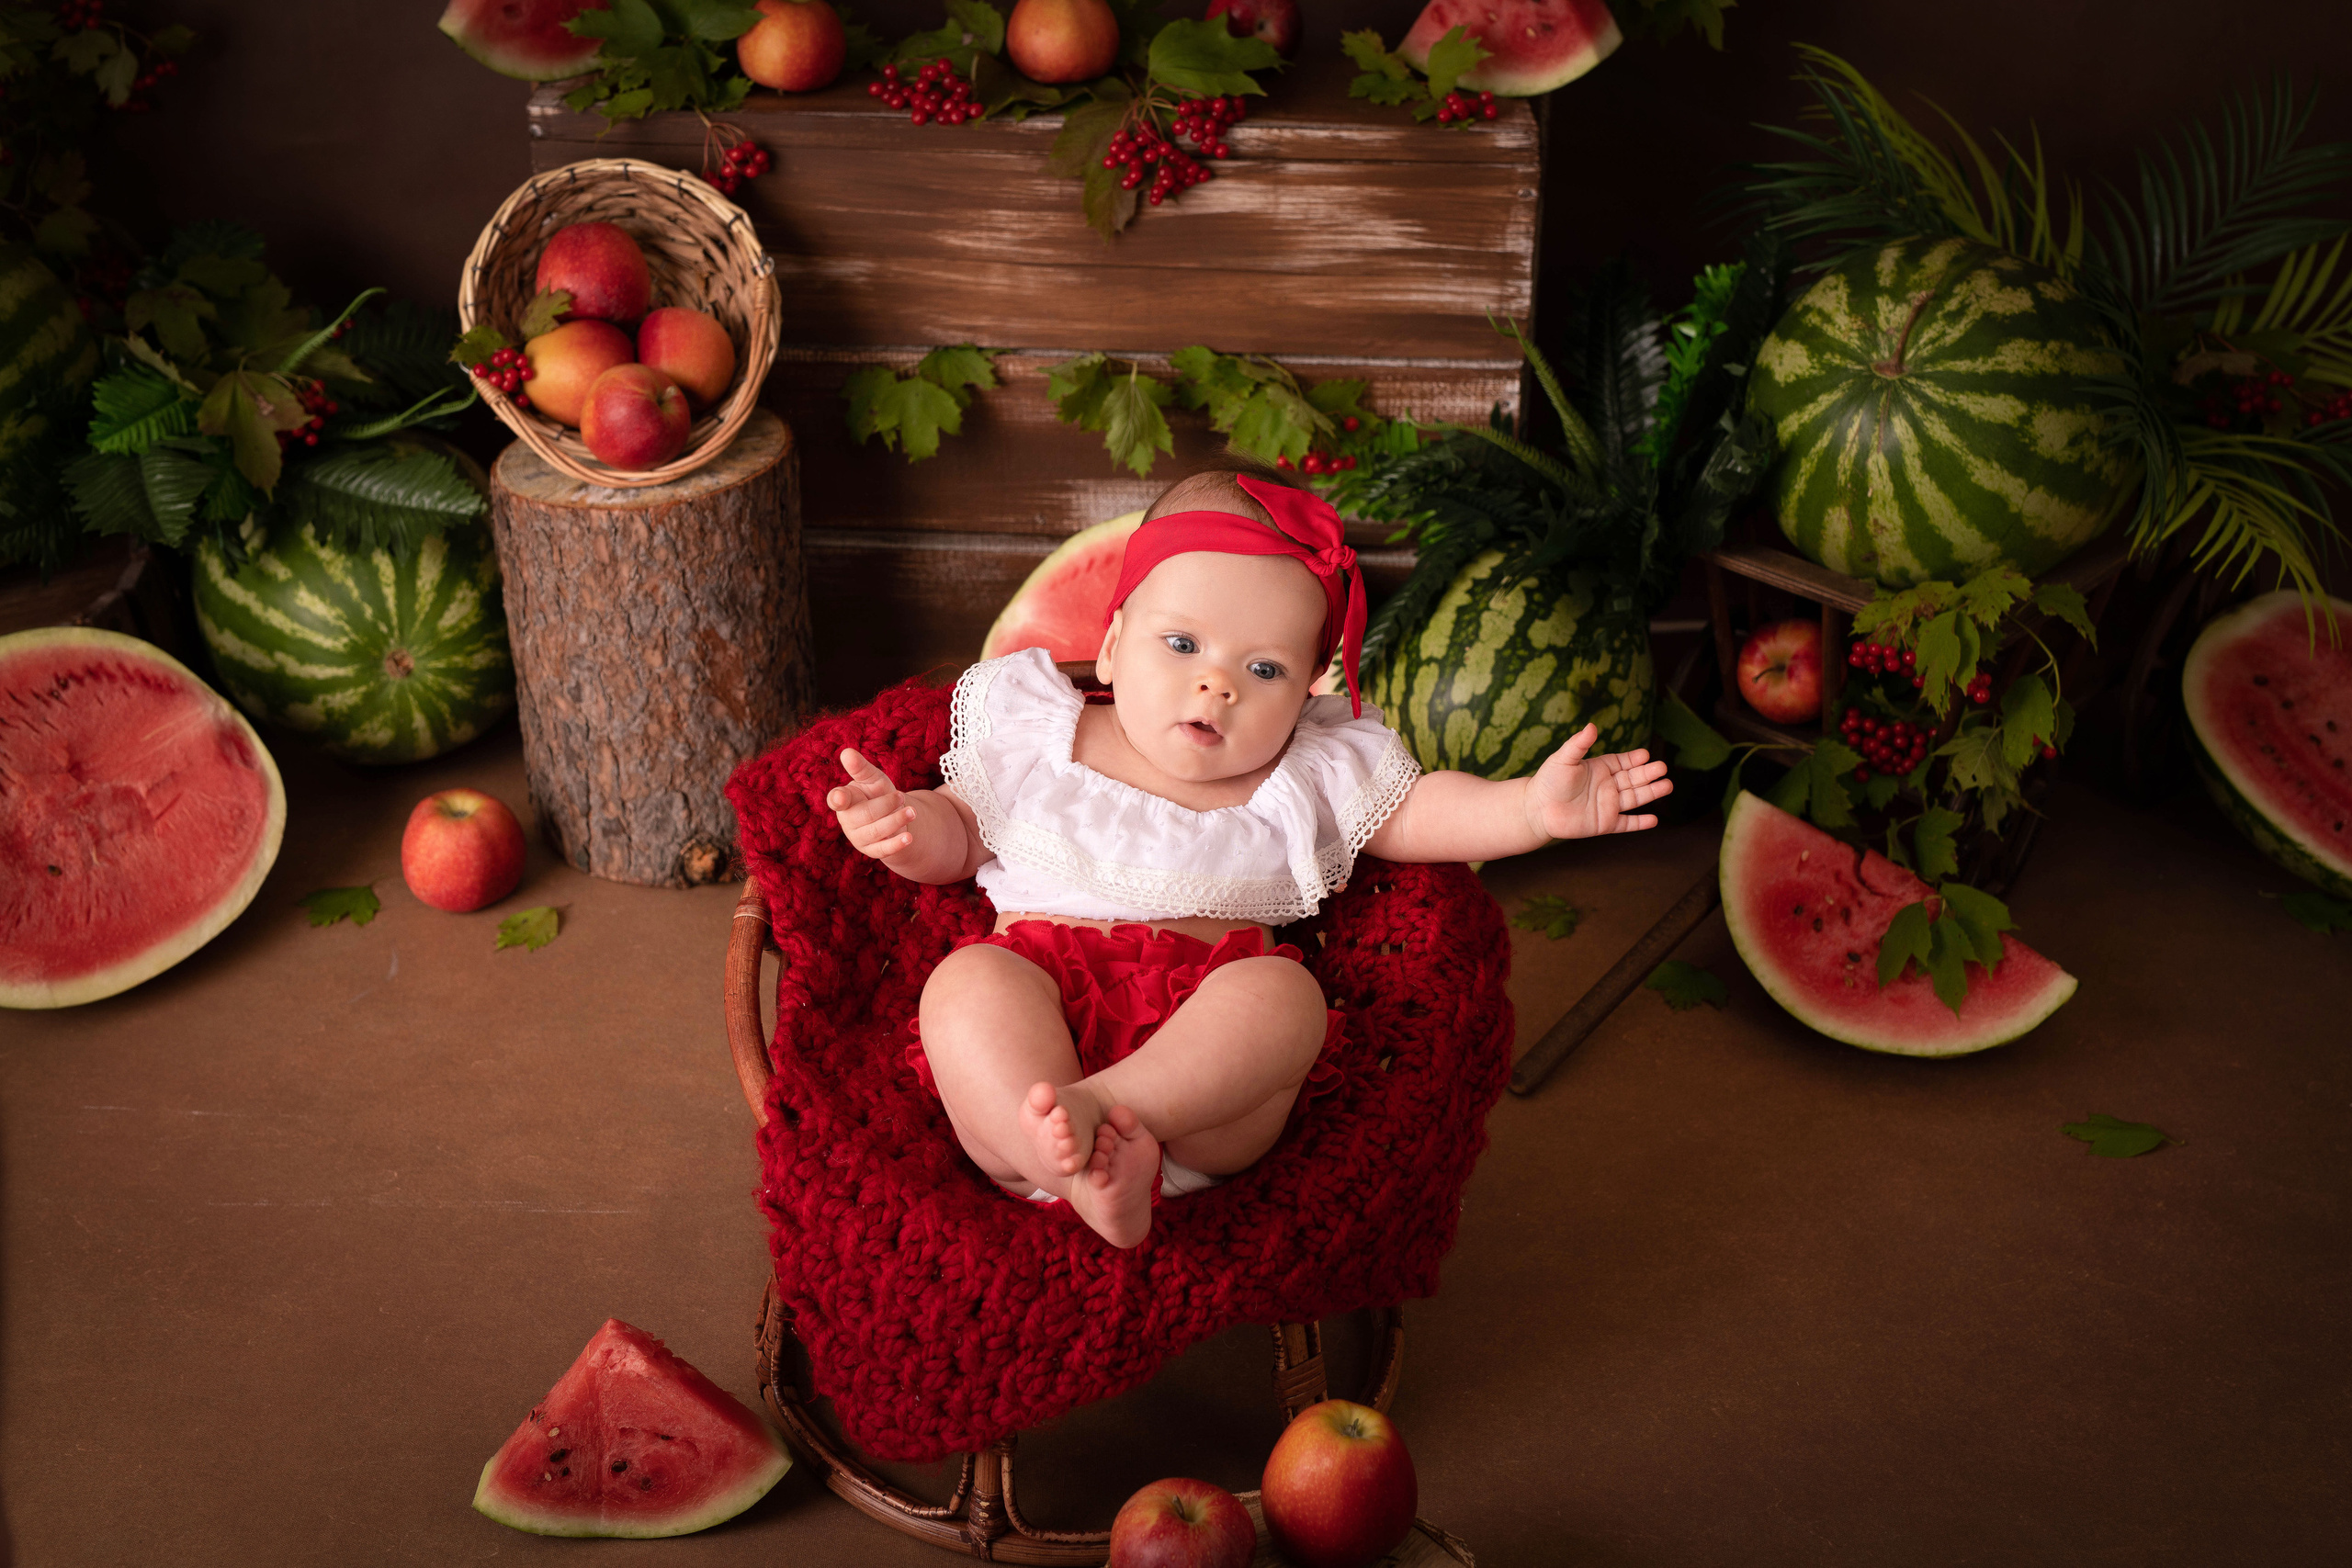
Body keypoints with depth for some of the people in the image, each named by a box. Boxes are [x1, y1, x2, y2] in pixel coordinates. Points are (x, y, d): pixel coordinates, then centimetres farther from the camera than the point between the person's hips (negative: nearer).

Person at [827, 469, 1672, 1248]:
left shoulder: (1315, 773, 16)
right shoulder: (1029, 725, 15)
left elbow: (1414, 812, 15)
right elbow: (959, 833, 21)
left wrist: (1531, 806, -2)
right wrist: (907, 826, -2)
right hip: (1042, 999, 0)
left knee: (1282, 990, -29)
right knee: (969, 979, -31)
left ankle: (1104, 1102, -48)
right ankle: (1083, 1174, -48)